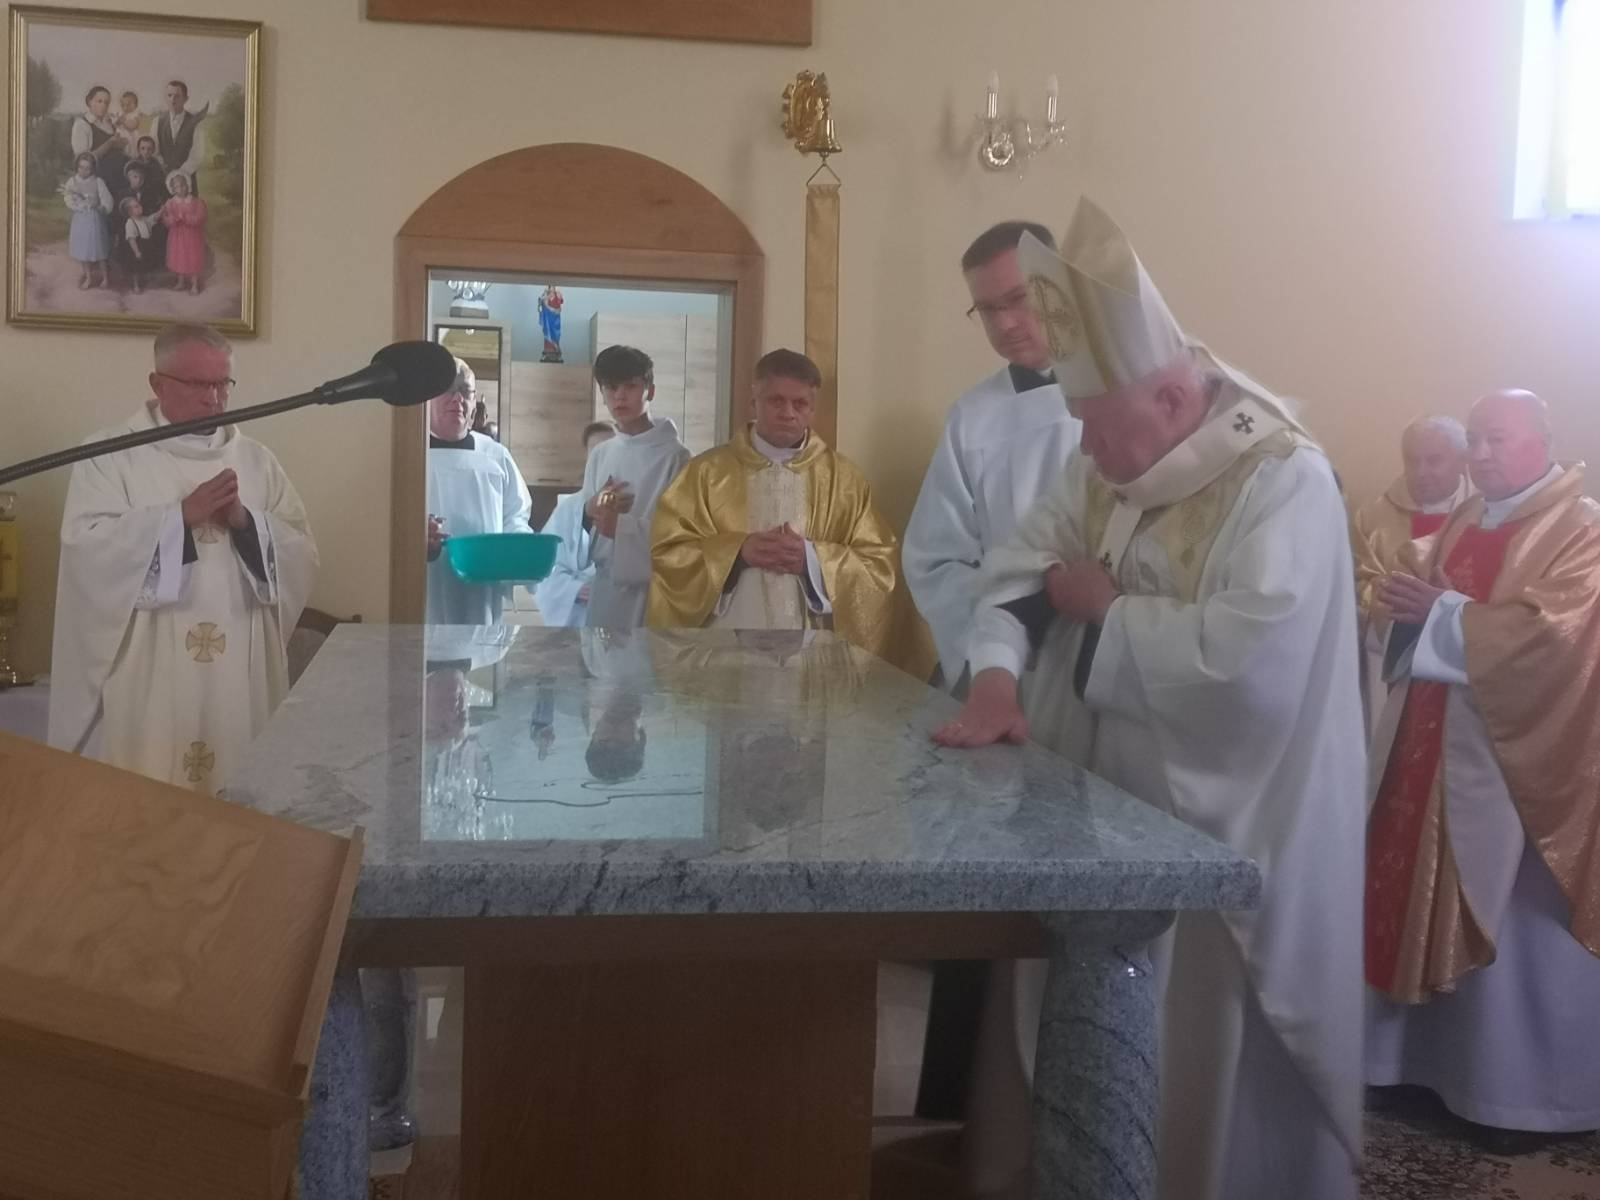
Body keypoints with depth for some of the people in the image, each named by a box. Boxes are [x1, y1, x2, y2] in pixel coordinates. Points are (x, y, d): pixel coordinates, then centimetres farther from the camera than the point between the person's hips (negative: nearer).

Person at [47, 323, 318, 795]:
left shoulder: (256, 459, 11)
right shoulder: (110, 454, 2)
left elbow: (301, 556, 5)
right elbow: (86, 548, -12)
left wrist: (246, 522, -12)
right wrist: (181, 515, -17)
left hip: (238, 672, 3)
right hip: (146, 673, -3)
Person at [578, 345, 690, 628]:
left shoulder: (674, 455, -6)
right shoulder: (600, 455, 12)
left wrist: (623, 526, -18)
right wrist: (589, 511, -4)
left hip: (651, 587, -5)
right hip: (604, 587, 5)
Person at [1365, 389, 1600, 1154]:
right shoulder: (1467, 521, 15)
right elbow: (1433, 613, 17)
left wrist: (1443, 609, -18)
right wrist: (1408, 597, -6)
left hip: (1514, 758, -7)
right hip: (1433, 740, 7)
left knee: (1512, 923, 0)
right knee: (1426, 905, 9)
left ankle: (1527, 1094, 13)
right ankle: (1430, 1054, 22)